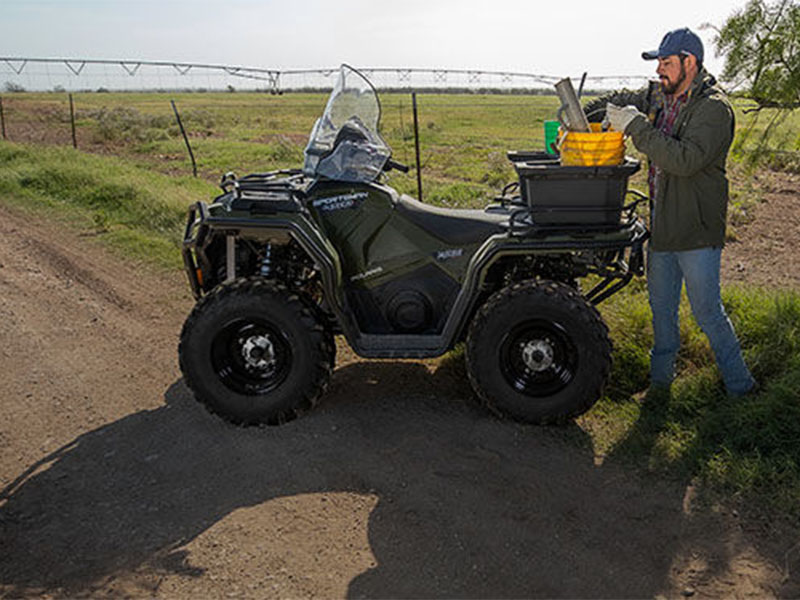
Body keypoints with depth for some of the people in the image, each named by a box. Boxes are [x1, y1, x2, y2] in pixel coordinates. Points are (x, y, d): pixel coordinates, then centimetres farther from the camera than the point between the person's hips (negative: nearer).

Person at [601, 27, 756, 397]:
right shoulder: (660, 96, 7)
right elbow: (624, 102, 25)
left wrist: (637, 128, -29)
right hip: (662, 225, 8)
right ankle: (660, 377, 33)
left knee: (706, 311, 0)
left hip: (696, 230, -7)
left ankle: (739, 384, 19)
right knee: (661, 306, 17)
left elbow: (687, 160, -30)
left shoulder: (714, 108, -17)